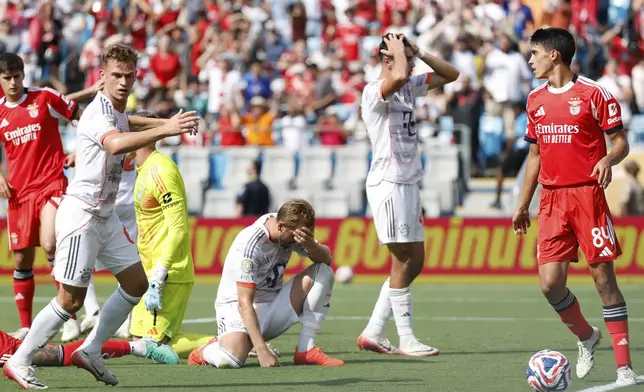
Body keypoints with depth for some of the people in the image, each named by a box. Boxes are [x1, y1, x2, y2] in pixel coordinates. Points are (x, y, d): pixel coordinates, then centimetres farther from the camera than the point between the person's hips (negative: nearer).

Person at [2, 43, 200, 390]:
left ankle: (91, 351, 16)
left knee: (136, 282, 8)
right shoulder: (98, 112, -20)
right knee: (72, 299, -7)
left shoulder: (119, 113, 11)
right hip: (81, 214, -9)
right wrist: (164, 130, -53)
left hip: (104, 215, 9)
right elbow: (116, 143, -44)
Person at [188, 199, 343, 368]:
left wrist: (310, 245, -25)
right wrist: (262, 351, -35)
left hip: (273, 306, 7)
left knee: (323, 271, -10)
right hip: (237, 308, -7)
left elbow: (326, 258, 0)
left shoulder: (292, 230, -4)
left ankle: (306, 349, -10)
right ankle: (206, 351, 3)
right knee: (229, 360, -37)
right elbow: (244, 304, -29)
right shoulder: (250, 245, -26)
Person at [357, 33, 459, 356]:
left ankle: (373, 333, 13)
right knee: (403, 261, -7)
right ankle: (406, 339, -2)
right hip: (388, 183, -9)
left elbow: (450, 74, 19)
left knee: (415, 262, 9)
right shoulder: (374, 91, -12)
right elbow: (399, 76, -34)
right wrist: (398, 50, -14)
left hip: (409, 184, 9)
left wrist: (419, 52, 7)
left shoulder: (410, 86, 14)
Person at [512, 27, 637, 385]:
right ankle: (586, 337, 23)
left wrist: (609, 159, -25)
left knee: (604, 278, -5)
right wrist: (523, 205, 22)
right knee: (550, 283, -4)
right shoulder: (536, 100, 13)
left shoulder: (593, 94, -5)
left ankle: (625, 366, -1)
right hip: (552, 200, 5)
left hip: (587, 194, -5)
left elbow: (620, 142, -3)